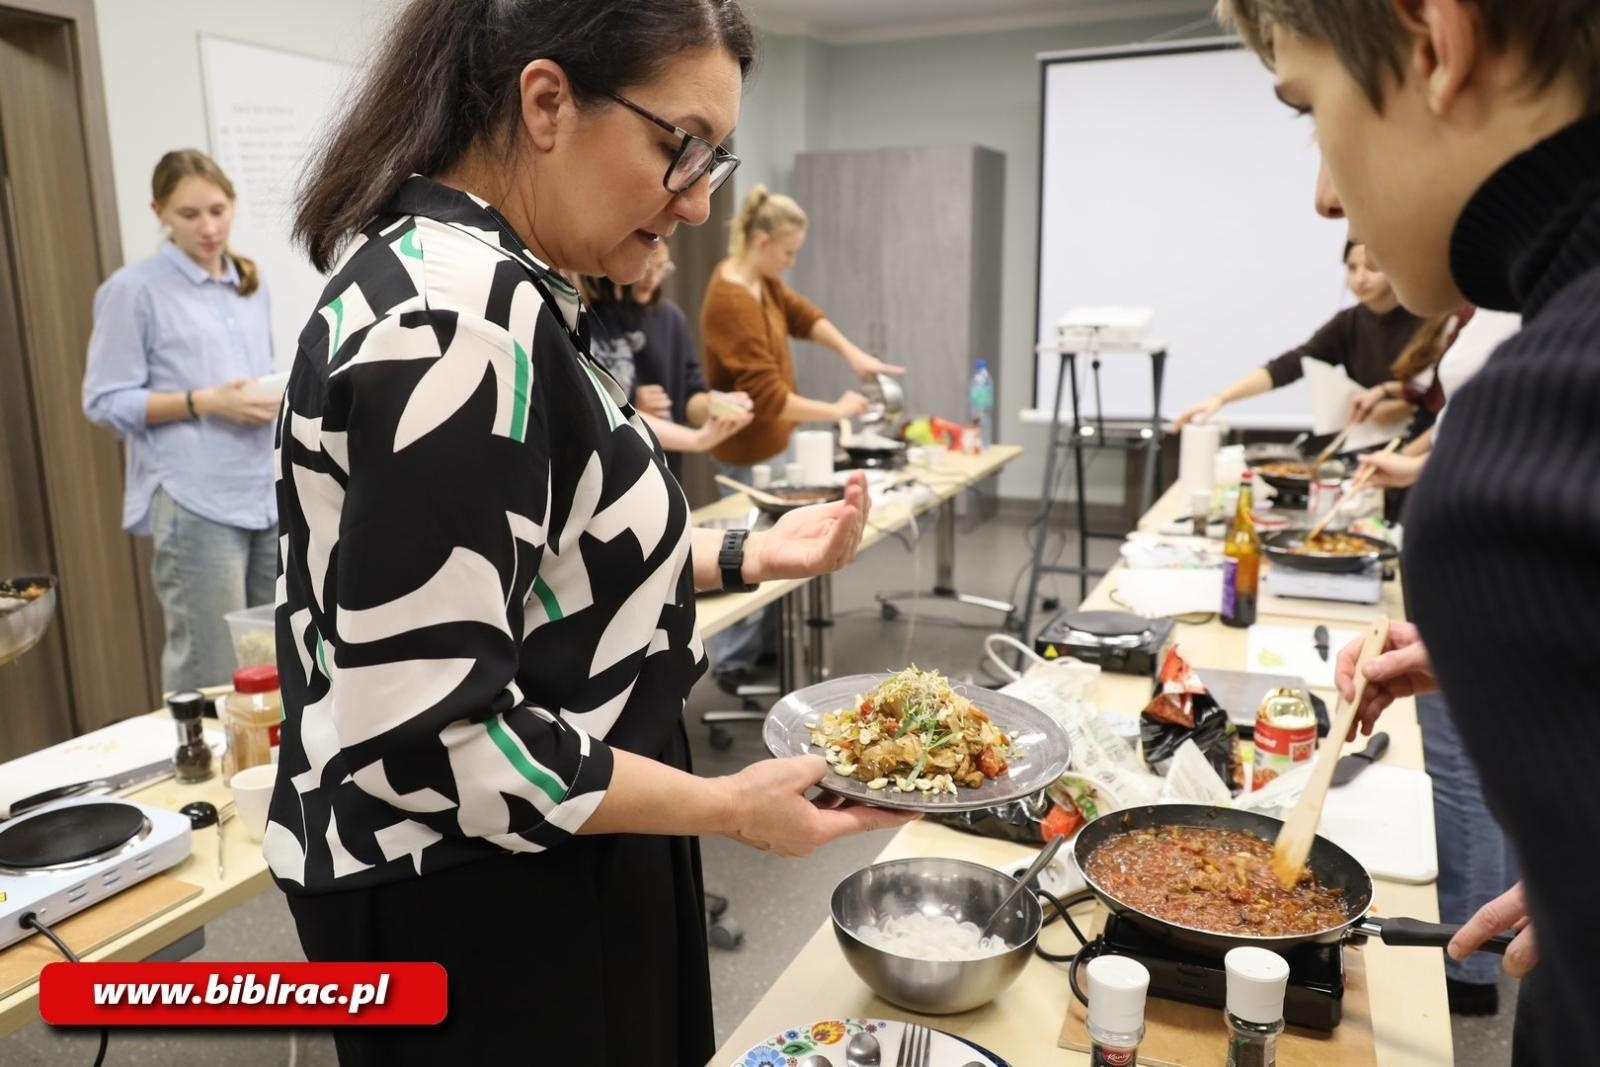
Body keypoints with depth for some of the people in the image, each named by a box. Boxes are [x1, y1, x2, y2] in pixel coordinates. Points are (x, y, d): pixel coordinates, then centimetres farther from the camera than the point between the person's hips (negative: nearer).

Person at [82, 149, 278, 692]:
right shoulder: (133, 290, -2)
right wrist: (206, 402, -16)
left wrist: (277, 393, 2)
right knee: (209, 675, -6)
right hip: (195, 503, -6)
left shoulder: (250, 283, 17)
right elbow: (105, 401, -5)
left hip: (271, 494, 6)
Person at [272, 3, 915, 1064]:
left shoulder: (483, 288, 4)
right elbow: (424, 731, -28)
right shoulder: (454, 318, -27)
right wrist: (726, 807, -20)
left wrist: (747, 557, 4)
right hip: (479, 906, -9)